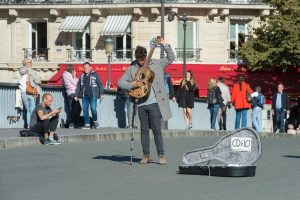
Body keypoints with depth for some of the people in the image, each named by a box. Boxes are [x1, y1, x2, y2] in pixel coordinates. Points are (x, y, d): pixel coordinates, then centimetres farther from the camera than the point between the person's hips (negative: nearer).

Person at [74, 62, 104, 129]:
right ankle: (87, 124, 8)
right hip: (85, 96, 4)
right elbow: (78, 86, 18)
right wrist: (76, 95, 13)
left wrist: (101, 93, -6)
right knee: (85, 109, 1)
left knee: (93, 108, -12)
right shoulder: (82, 76, 14)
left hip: (93, 95, -4)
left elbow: (100, 84, 0)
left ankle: (95, 121, 13)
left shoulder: (94, 75, 2)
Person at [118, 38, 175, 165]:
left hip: (154, 103, -2)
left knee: (156, 130, -4)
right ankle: (146, 156, 14)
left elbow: (171, 58, 9)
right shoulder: (132, 69, 8)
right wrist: (131, 85, -12)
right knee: (144, 130, 7)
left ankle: (161, 155, 4)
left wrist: (165, 45, -3)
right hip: (141, 104, 2)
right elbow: (120, 82, 6)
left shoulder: (156, 64, 7)